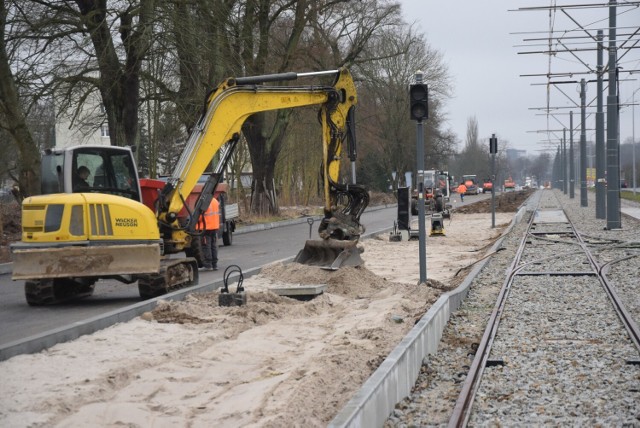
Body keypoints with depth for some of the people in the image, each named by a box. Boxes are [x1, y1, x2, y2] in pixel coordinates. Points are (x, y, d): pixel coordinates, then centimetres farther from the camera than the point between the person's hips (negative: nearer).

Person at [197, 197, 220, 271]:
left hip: (205, 228, -7)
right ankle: (214, 264, 14)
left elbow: (199, 216, -17)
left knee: (206, 246, 0)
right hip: (215, 227, 7)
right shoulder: (215, 201, 9)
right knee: (214, 245, 11)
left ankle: (208, 265, 0)